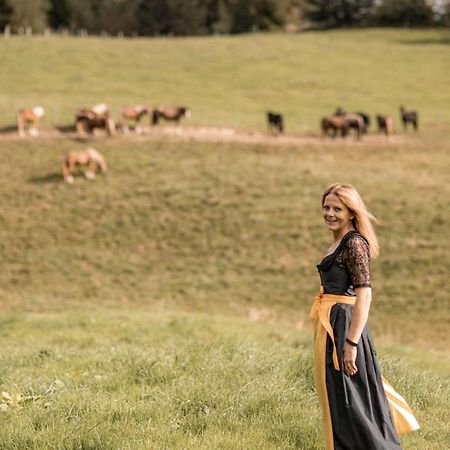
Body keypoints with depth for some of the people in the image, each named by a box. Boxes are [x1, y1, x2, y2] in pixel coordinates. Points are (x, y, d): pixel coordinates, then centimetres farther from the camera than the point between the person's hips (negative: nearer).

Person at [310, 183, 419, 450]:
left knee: (346, 397, -4)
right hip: (329, 325, 10)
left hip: (344, 325, -10)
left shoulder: (354, 243, -15)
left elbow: (364, 295, -22)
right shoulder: (340, 243, 14)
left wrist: (351, 343, -26)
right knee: (334, 393, 16)